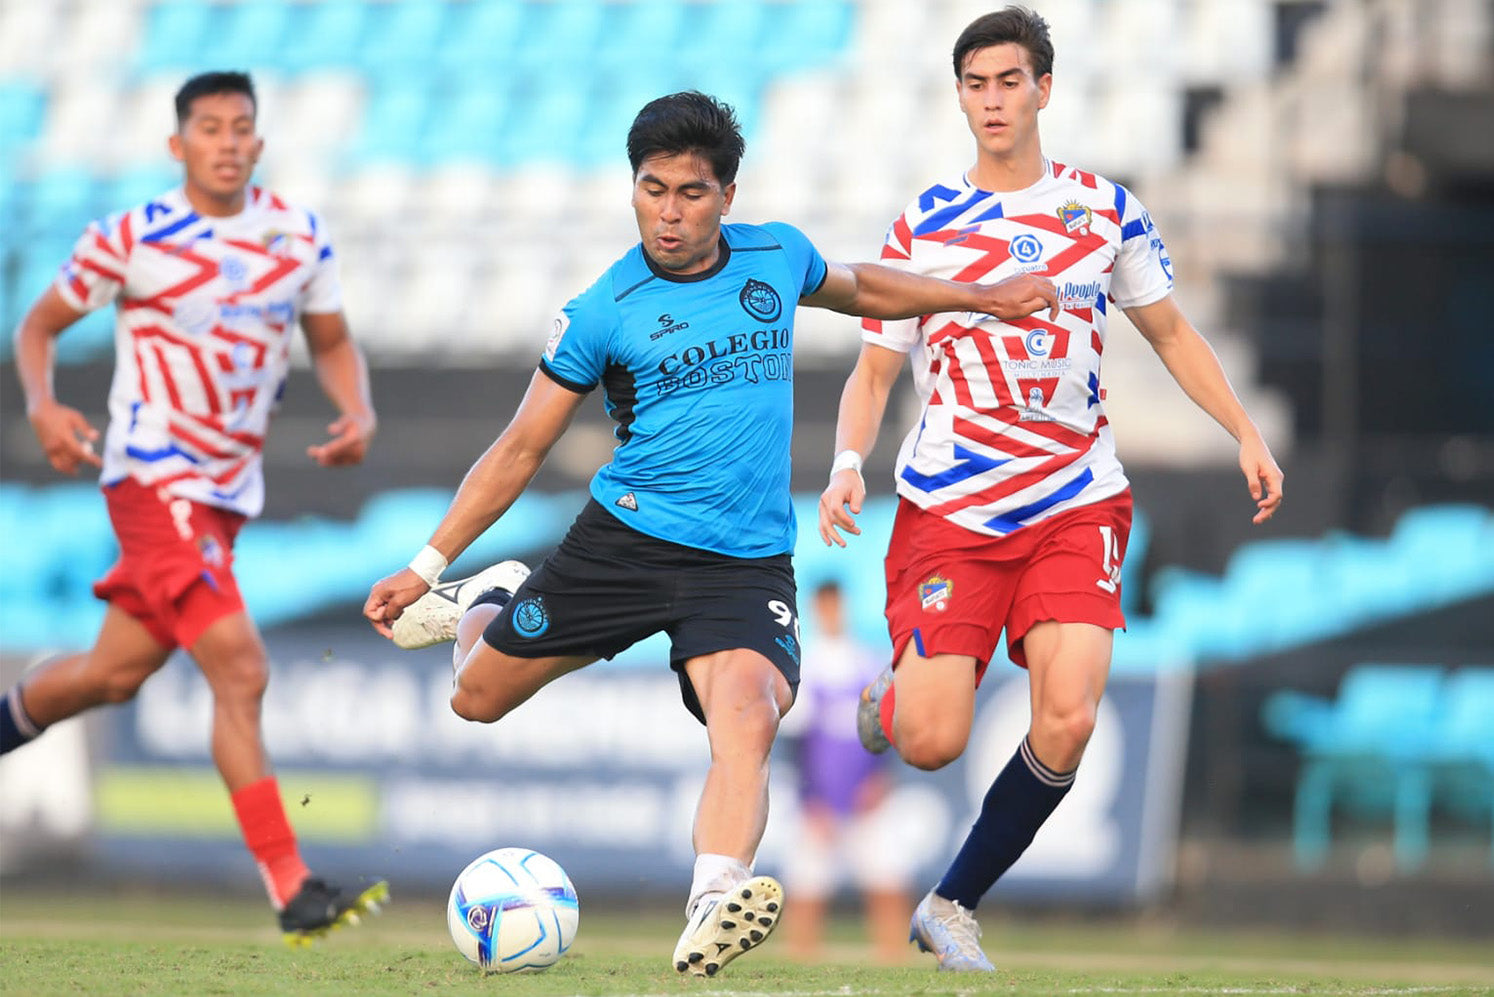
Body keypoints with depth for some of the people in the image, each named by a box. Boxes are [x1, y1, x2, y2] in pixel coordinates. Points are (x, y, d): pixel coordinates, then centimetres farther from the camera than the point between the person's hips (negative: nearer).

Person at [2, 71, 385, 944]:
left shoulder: (299, 239, 4)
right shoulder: (132, 239, -7)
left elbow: (333, 343, 15)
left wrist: (359, 413, -5)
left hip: (230, 491, 6)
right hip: (153, 476, -6)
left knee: (116, 674, 15)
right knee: (241, 673, -18)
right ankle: (292, 890, -19)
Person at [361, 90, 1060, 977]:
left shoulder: (778, 256, 4)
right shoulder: (603, 312, -5)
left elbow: (857, 288, 30)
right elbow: (522, 450, 2)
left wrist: (980, 296, 27)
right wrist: (426, 565, -2)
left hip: (747, 563, 0)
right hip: (623, 540, 0)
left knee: (748, 720, -28)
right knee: (477, 697, 10)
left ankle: (714, 906, -45)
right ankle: (486, 602, 44)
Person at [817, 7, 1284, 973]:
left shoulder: (1104, 206, 6)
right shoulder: (923, 224, 2)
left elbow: (1171, 332, 17)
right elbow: (875, 370, 7)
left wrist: (1248, 434, 5)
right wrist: (847, 465, -12)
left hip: (1077, 502, 1)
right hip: (950, 508, -1)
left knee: (1068, 722, -18)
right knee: (933, 743, -13)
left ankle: (953, 904, 2)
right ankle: (889, 700, 26)